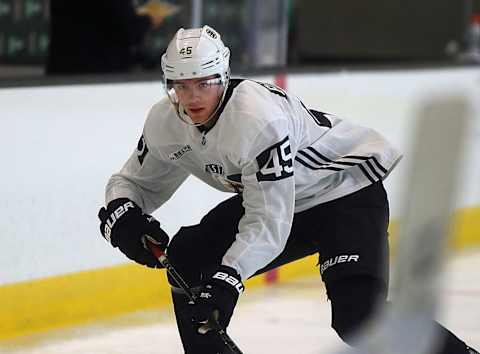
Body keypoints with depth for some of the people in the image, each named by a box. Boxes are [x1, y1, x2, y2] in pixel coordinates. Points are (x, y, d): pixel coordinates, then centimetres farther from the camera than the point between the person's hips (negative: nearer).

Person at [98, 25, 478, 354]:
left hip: (347, 189, -8)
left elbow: (269, 224, -34)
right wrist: (121, 217, -18)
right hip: (269, 195, 8)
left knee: (358, 316, -26)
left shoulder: (259, 117, -34)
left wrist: (227, 279, -44)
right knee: (188, 258, -5)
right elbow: (136, 181, 5)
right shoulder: (166, 123, -10)